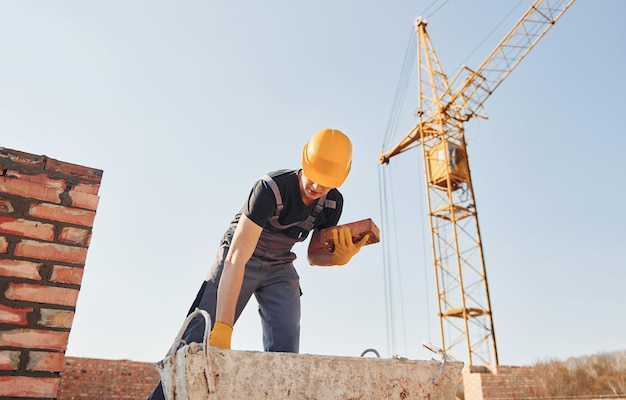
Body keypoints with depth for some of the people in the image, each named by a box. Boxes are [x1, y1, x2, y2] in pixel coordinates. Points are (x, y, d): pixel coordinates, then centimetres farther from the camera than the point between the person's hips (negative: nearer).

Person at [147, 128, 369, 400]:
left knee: (284, 349, -11)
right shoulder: (271, 188, -32)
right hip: (239, 259, -4)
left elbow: (314, 255, 0)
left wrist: (339, 257, -24)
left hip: (280, 268, 5)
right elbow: (237, 258, -38)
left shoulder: (333, 203, -14)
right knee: (198, 341, -12)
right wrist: (223, 327, -44)